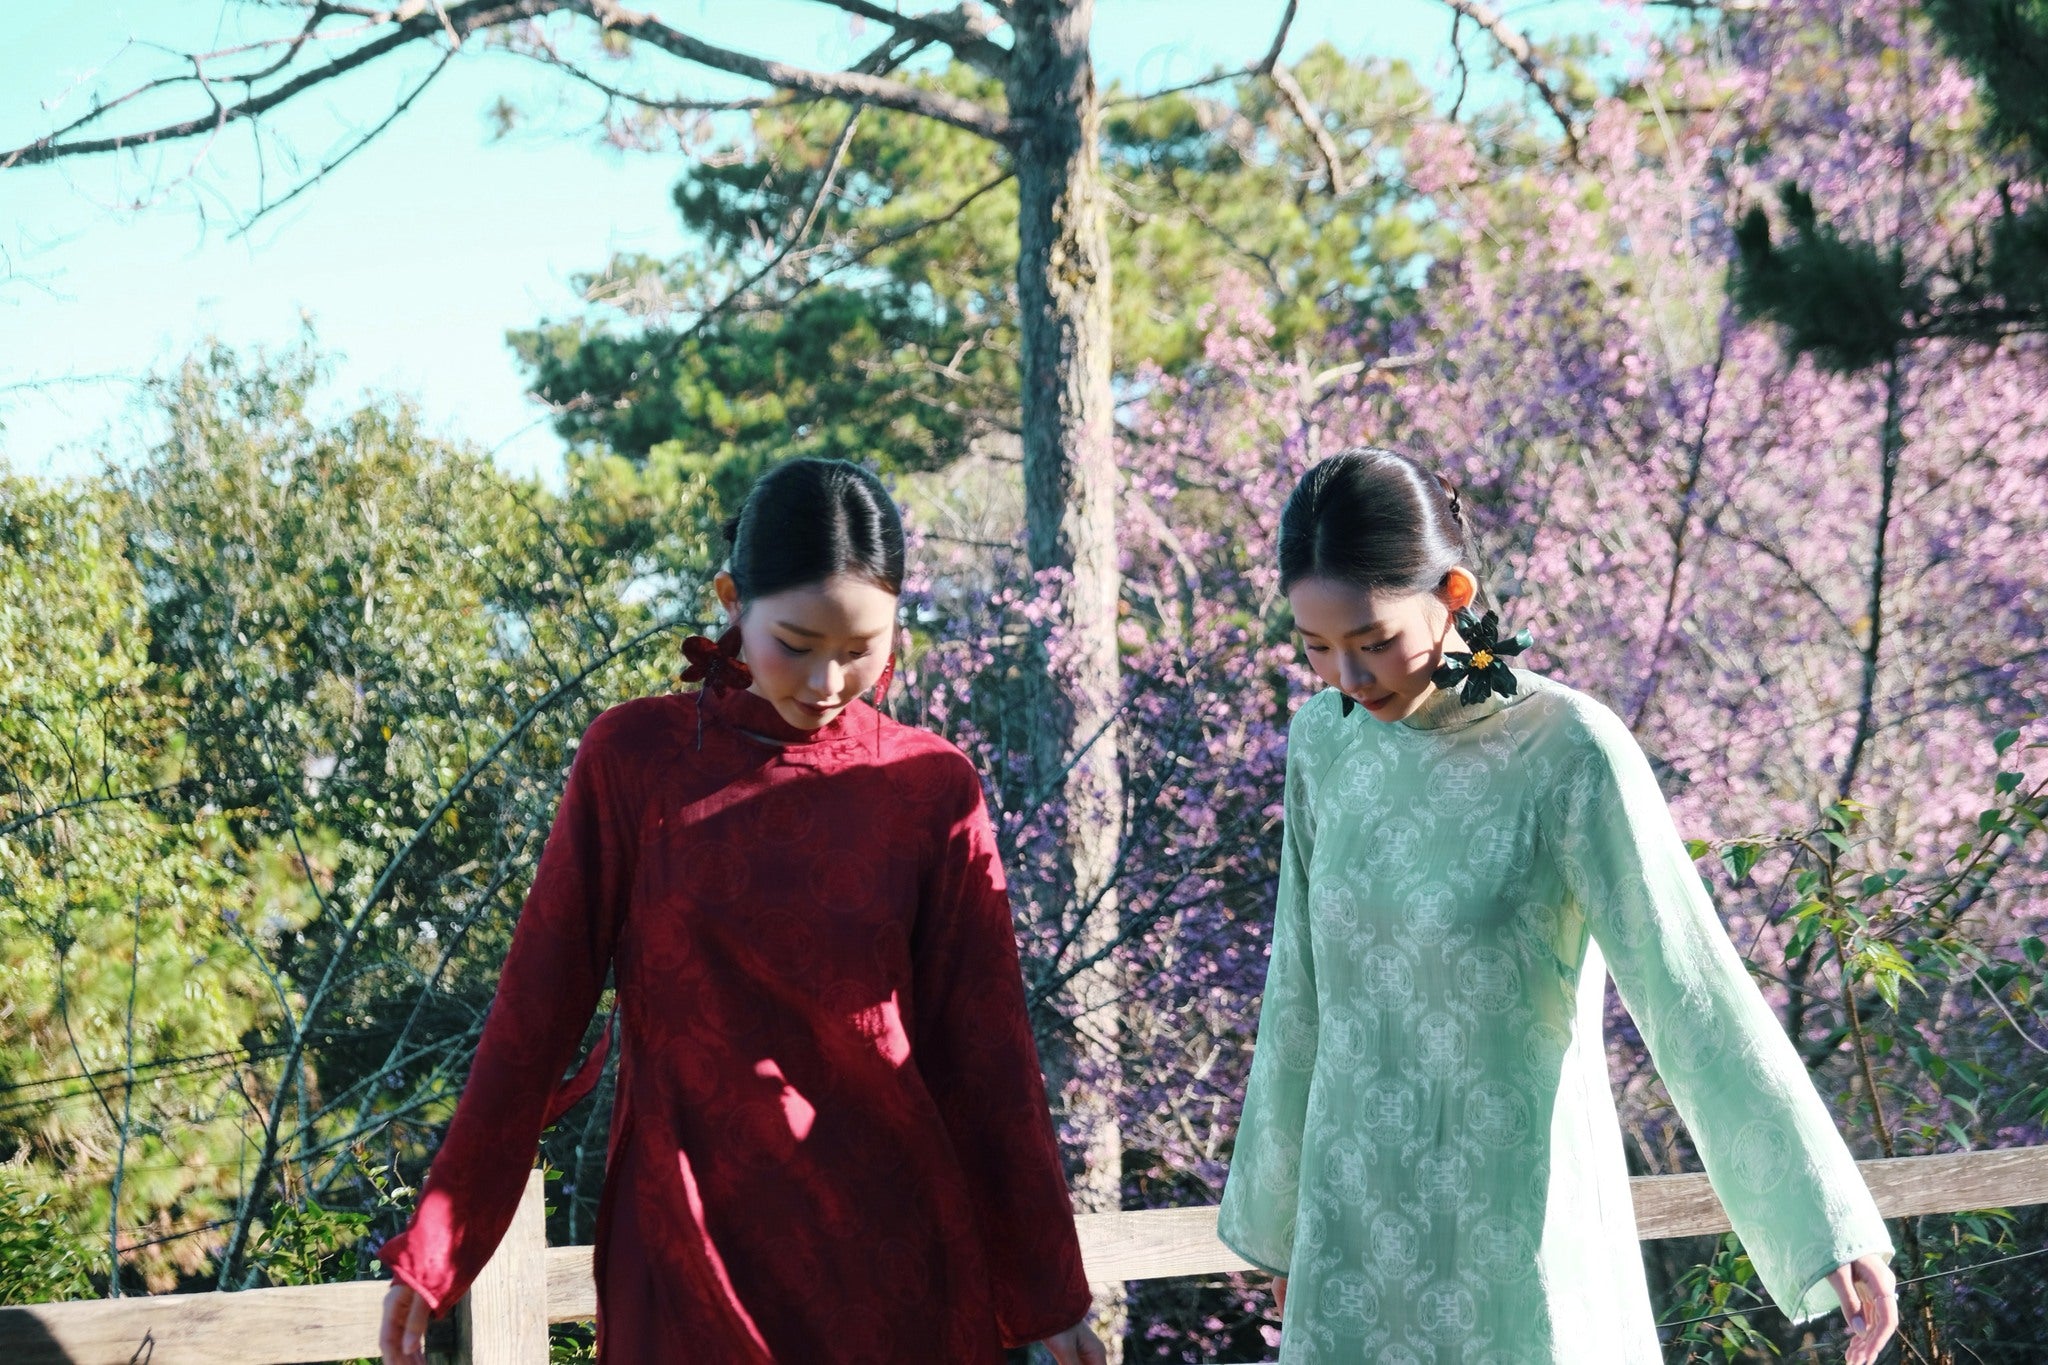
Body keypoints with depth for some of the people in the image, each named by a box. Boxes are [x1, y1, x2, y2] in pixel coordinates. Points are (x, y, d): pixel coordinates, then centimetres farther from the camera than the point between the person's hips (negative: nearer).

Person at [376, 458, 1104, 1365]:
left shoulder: (932, 788, -1)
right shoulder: (633, 757, -3)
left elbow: (984, 1049, 2)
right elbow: (536, 1011, -2)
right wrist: (433, 1249, -4)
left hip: (891, 1248, 1)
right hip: (687, 1243, -1)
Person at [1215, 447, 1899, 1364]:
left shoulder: (1570, 751, -16)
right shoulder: (1327, 741, 1)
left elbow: (1694, 995, -19)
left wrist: (1835, 1227, -23)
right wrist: (1282, 1211, 20)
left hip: (1515, 1217, -5)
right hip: (1363, 1212, 5)